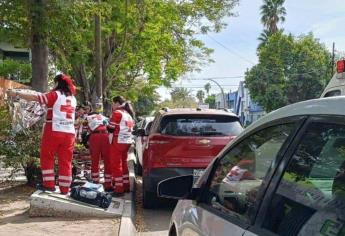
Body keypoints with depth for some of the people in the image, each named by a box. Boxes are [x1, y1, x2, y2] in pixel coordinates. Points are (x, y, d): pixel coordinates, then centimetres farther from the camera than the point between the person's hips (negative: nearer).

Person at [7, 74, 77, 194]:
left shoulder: (55, 95, -3)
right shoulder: (72, 98, 14)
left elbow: (35, 97, -8)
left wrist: (16, 94, -3)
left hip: (54, 131, -5)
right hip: (69, 133, 5)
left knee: (46, 157, 10)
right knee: (65, 161, 7)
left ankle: (49, 184, 6)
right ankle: (64, 188, 8)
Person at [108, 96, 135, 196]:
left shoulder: (117, 113, -10)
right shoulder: (129, 114, 16)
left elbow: (111, 128, -12)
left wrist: (107, 125, 8)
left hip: (118, 141, -8)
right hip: (127, 141, 8)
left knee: (116, 165, -4)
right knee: (123, 163, 18)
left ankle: (119, 189, -4)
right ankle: (126, 186, 22)